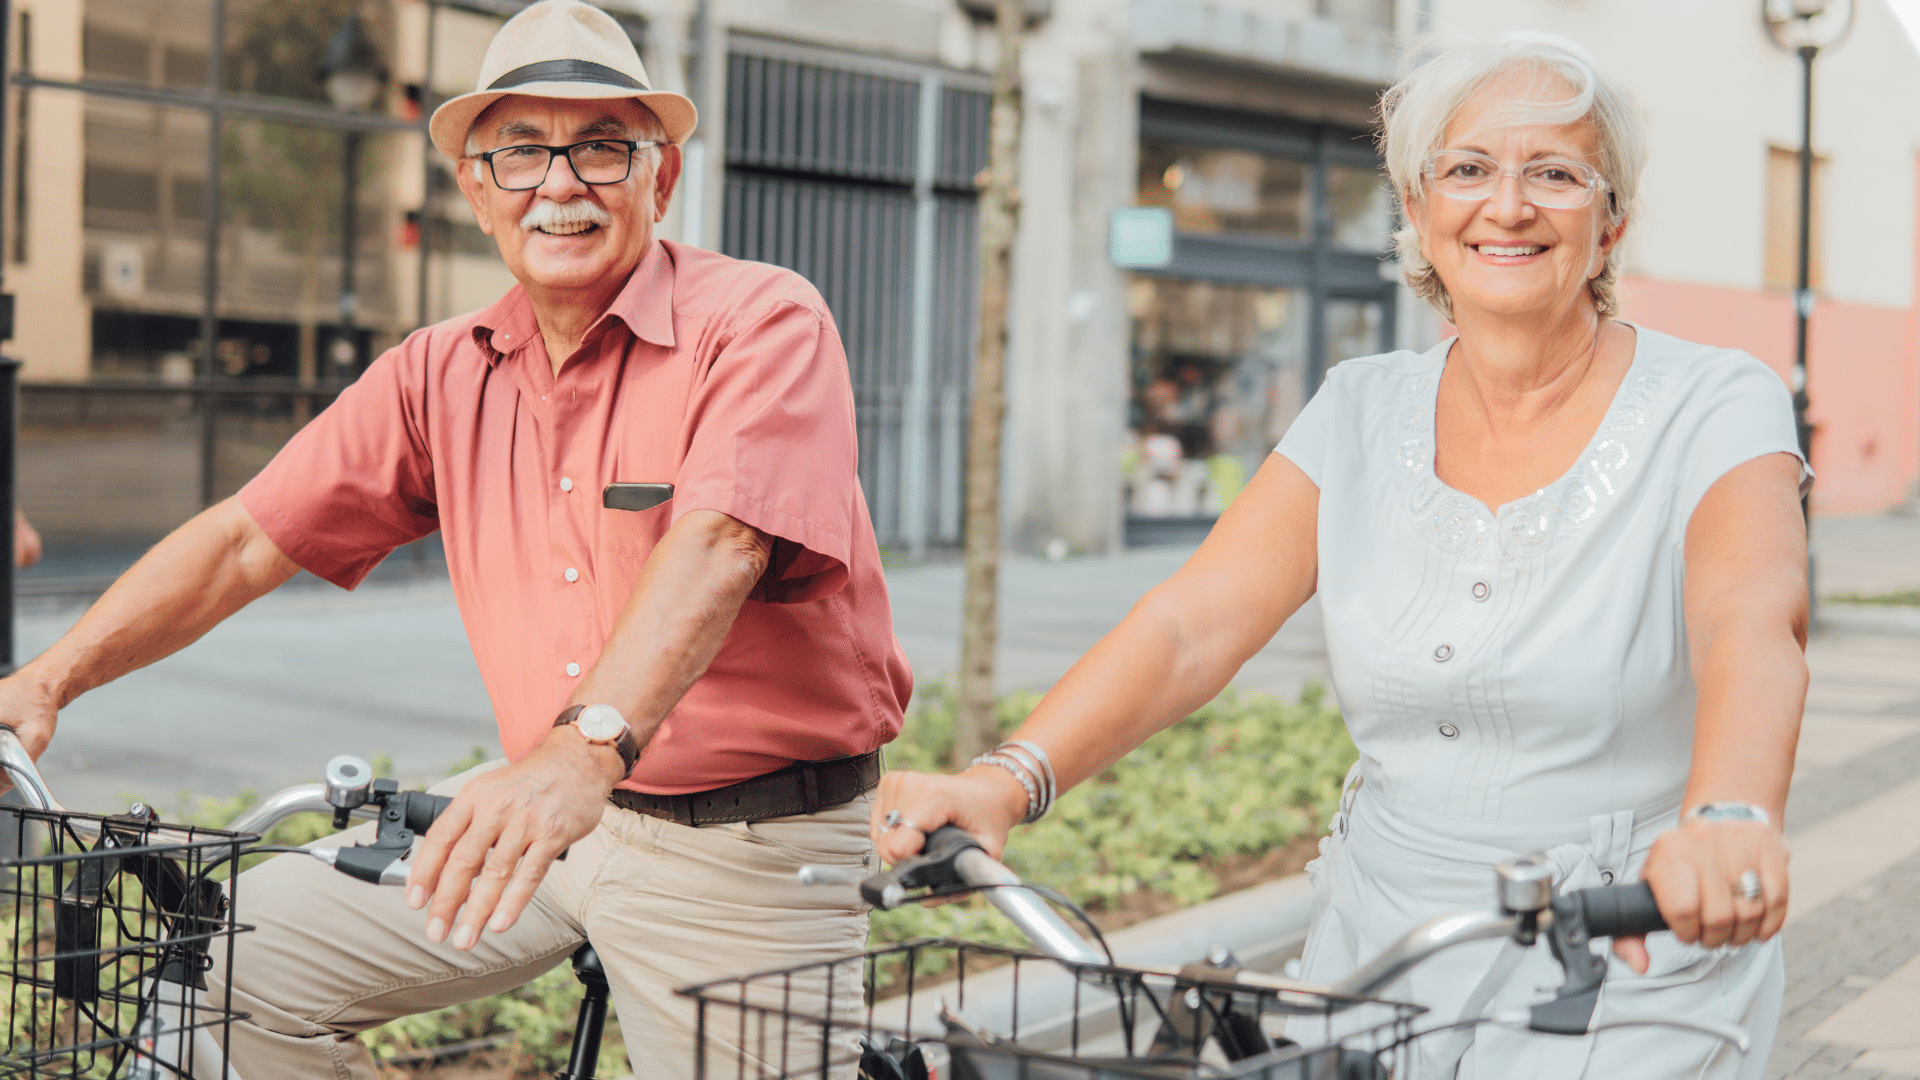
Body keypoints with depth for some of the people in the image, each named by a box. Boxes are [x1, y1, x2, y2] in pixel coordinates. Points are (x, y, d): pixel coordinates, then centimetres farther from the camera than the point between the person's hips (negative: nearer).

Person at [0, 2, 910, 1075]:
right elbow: (246, 539, 5)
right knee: (252, 956, 1)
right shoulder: (445, 374, 5)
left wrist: (587, 745, -45)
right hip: (546, 813, 6)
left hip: (757, 845, -5)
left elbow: (717, 545, -30)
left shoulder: (763, 322, -13)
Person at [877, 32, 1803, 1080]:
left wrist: (1728, 819, -50)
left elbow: (1754, 627, -28)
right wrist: (1010, 776, -26)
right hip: (1378, 951, 4)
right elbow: (1190, 623, -8)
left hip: (1630, 981, -3)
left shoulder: (1717, 410, -8)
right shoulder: (1362, 413, 3)